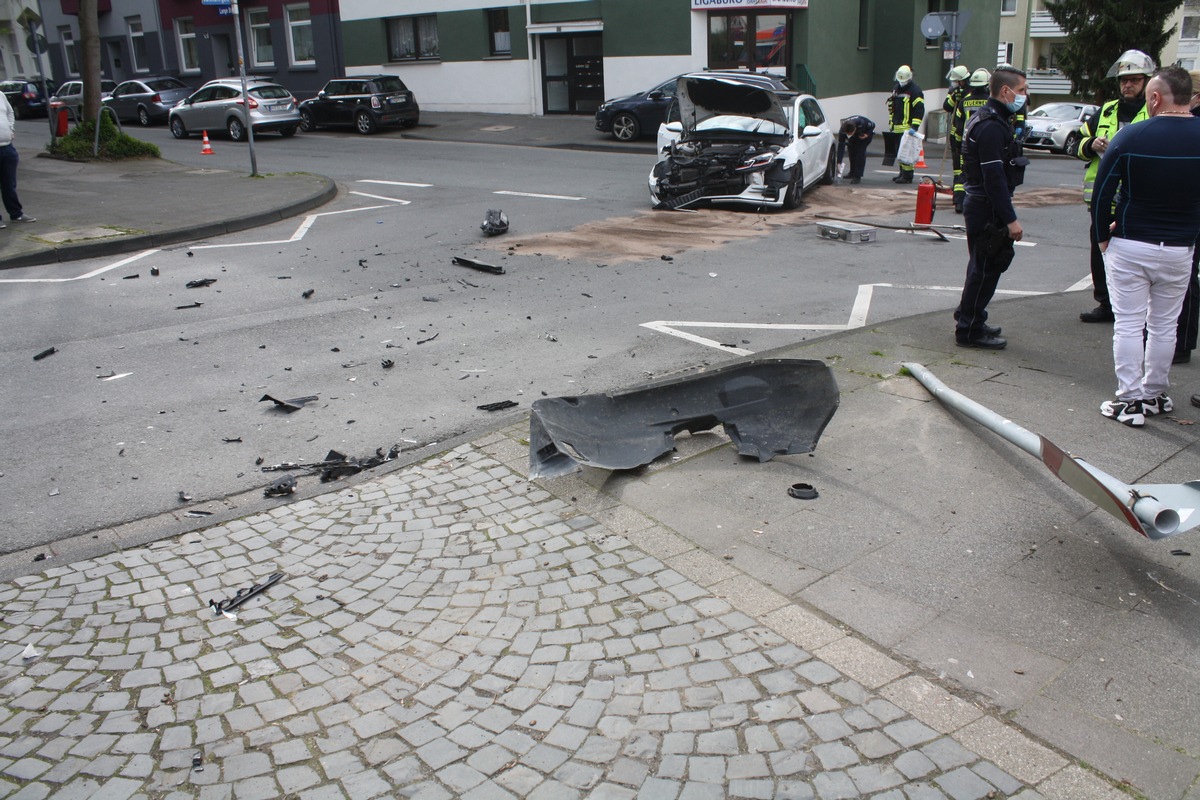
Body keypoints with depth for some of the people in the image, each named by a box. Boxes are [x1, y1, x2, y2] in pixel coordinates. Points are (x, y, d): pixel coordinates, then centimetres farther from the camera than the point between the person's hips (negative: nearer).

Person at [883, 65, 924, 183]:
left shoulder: (915, 90, -8)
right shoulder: (896, 89, 17)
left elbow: (920, 110, -14)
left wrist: (914, 127, -20)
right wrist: (890, 123, 23)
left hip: (907, 128, -8)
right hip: (896, 128, 8)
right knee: (899, 151, 11)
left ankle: (907, 176, -8)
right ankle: (902, 173, 20)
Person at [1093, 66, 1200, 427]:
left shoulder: (1131, 136, -12)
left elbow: (1102, 192, -10)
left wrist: (1104, 235, 2)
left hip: (1129, 246, -3)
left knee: (1128, 324, 3)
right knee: (1164, 325, 14)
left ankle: (1130, 400, 4)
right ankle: (1155, 394, 23)